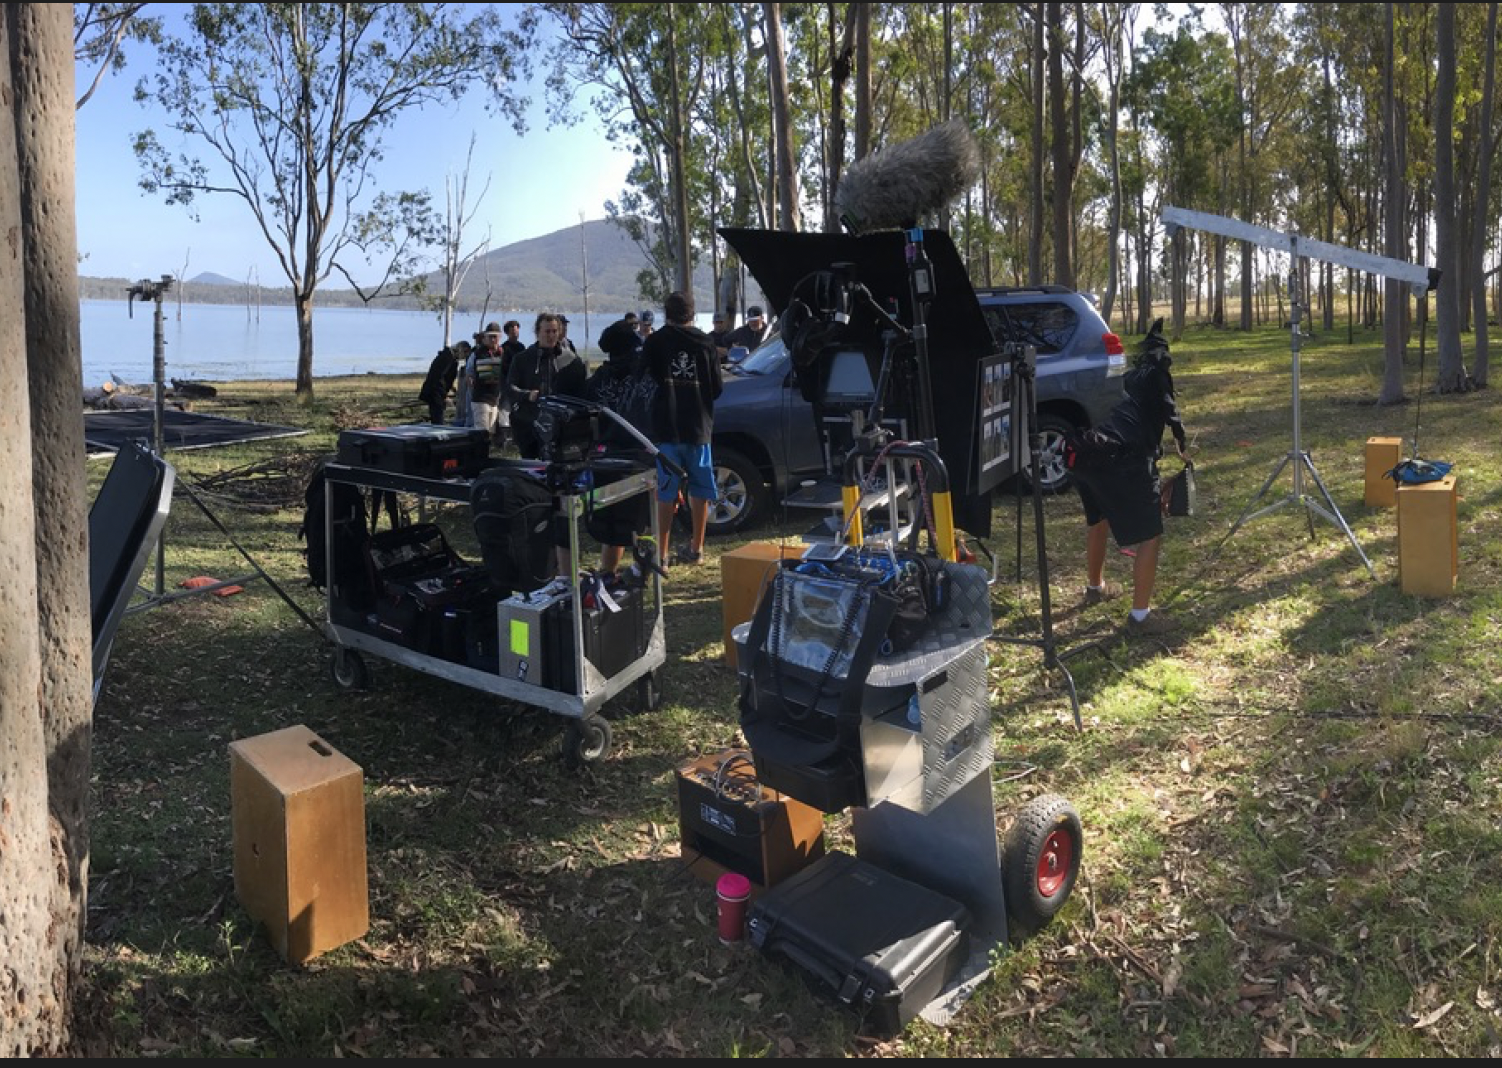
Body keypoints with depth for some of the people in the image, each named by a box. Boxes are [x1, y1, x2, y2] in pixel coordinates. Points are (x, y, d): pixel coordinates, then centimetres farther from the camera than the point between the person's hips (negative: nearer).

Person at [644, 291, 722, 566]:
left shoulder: (654, 343, -3)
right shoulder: (705, 343, 0)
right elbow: (717, 387, 3)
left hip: (665, 428, -1)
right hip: (698, 427, 1)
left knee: (666, 492, 4)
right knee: (700, 490, 13)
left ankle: (662, 553, 3)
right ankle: (696, 549, 18)